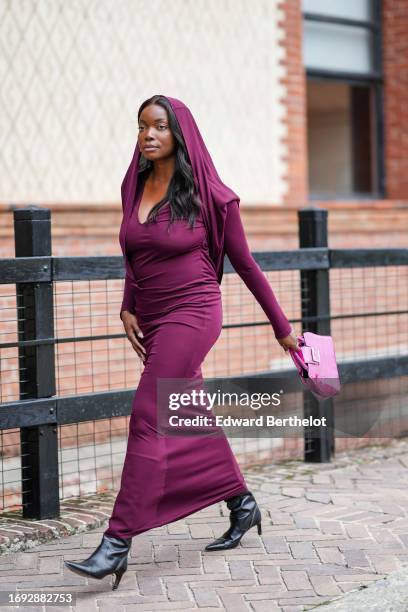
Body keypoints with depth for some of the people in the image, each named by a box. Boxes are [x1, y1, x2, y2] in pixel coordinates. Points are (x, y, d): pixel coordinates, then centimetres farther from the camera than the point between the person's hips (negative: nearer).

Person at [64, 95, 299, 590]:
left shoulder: (209, 195, -8)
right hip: (153, 320, 7)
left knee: (147, 420, -14)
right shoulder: (135, 187, 8)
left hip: (191, 313, -7)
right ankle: (242, 506, 32)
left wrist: (281, 327, 3)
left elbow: (244, 264, -1)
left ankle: (117, 543, -14)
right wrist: (128, 307, 6)